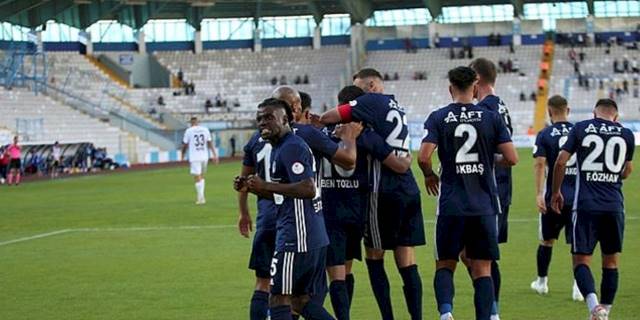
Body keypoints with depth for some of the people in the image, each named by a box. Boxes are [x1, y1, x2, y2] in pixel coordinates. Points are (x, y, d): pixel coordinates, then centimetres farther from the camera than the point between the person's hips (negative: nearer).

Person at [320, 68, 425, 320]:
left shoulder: (372, 101, -6)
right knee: (407, 263, 6)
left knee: (374, 258, 5)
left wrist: (315, 120, 6)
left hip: (385, 192, -7)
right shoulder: (399, 109, 18)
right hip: (410, 190, 7)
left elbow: (328, 117, -14)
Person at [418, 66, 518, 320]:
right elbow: (511, 158, -3)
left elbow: (424, 157, -12)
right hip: (485, 206, 1)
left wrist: (430, 176, 9)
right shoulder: (492, 118, 1)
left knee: (445, 265, 10)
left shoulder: (438, 118, -2)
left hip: (451, 206, 0)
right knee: (482, 269, 6)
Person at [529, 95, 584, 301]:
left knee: (547, 240, 15)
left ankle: (542, 282, 28)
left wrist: (538, 194, -14)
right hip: (578, 197, 1)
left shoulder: (545, 135, -4)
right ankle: (579, 286, -7)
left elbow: (540, 163, -13)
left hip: (553, 197, -1)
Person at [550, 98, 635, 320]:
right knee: (610, 263, 13)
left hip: (586, 204, -1)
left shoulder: (581, 128, 4)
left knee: (581, 260, 1)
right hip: (614, 206, 2)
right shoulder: (626, 134, 8)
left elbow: (561, 162, 1)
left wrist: (556, 192, 14)